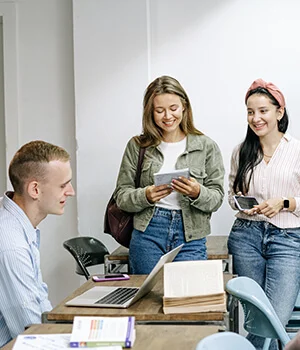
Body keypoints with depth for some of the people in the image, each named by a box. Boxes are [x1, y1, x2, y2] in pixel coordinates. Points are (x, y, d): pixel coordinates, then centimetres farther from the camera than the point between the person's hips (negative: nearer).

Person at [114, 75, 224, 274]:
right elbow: (121, 196, 4)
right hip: (147, 234, 1)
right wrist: (146, 196, -15)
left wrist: (197, 193, -18)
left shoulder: (206, 147, 3)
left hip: (190, 238, 0)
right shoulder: (137, 146, 5)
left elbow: (216, 199, 3)